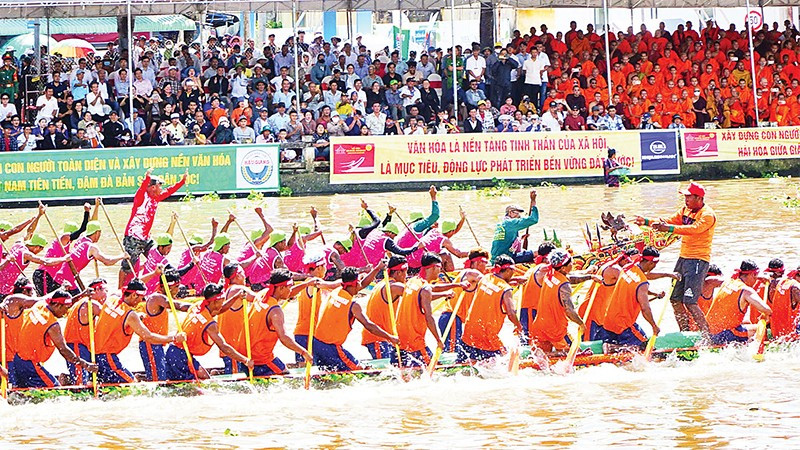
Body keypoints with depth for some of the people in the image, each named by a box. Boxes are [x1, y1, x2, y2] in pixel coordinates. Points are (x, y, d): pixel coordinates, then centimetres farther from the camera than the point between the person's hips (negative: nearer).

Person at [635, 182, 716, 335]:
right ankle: (685, 332, 21)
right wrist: (647, 222, -4)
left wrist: (669, 228, -40)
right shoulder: (686, 210, 13)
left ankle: (706, 334, -7)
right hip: (683, 258, 9)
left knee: (689, 302, -14)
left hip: (698, 260, -9)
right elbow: (669, 221, 10)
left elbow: (694, 229, -31)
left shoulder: (707, 215, -14)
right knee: (675, 298, 10)